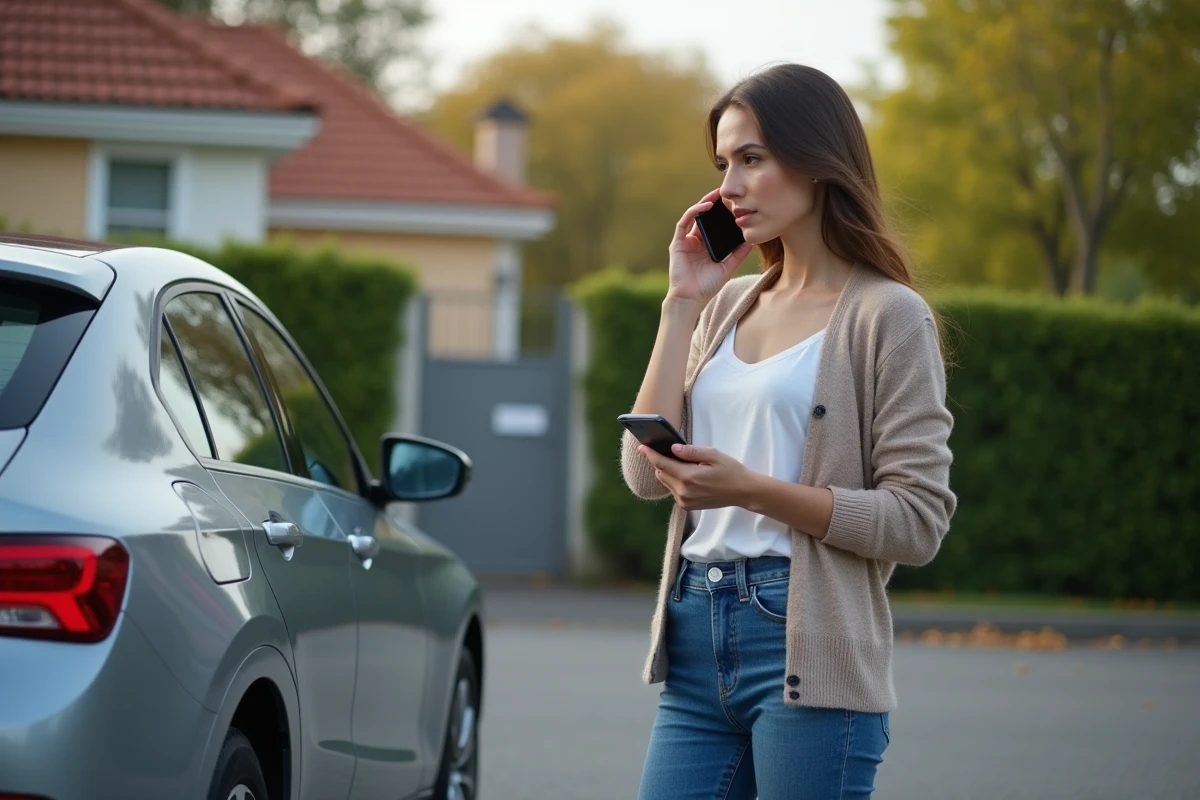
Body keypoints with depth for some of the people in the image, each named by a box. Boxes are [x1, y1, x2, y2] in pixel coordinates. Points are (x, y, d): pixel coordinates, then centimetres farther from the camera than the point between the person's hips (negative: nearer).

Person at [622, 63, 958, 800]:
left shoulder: (888, 316, -3)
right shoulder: (729, 305, 15)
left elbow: (918, 521, -9)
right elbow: (647, 475, 6)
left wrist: (751, 490, -18)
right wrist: (683, 303, 3)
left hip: (808, 647, -6)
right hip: (697, 636, 6)